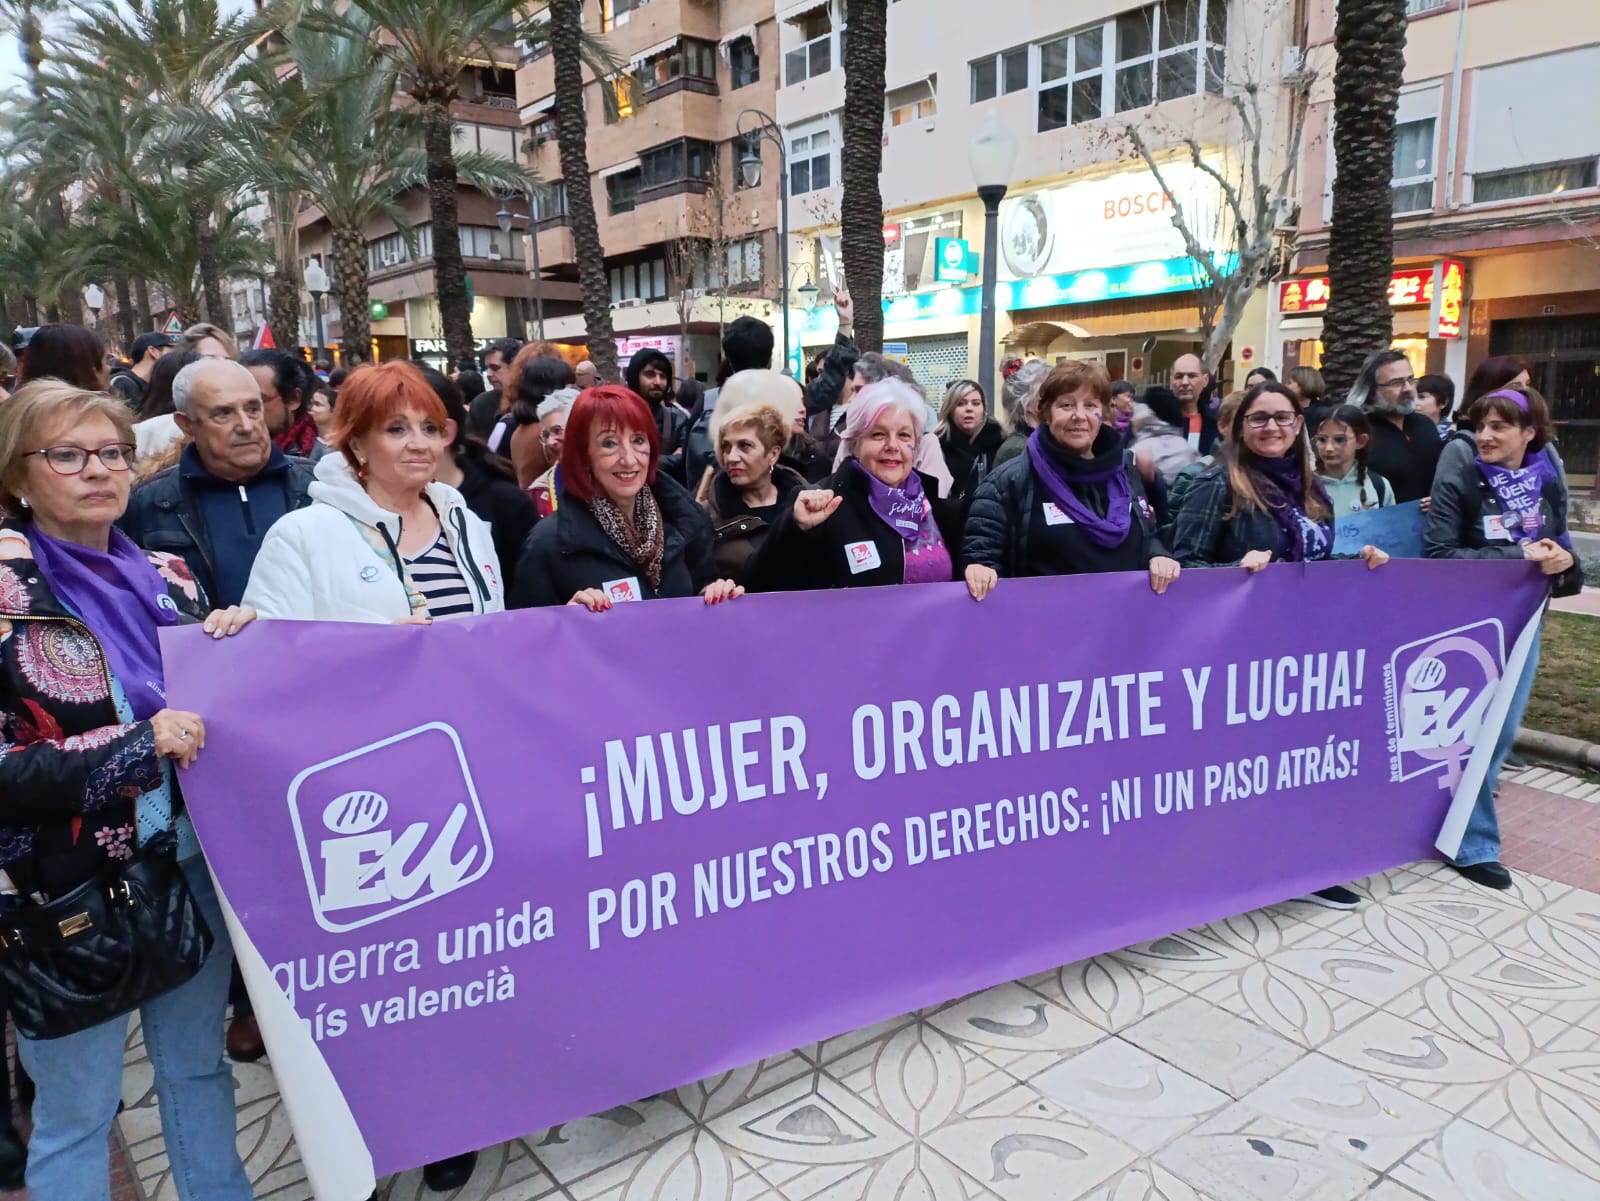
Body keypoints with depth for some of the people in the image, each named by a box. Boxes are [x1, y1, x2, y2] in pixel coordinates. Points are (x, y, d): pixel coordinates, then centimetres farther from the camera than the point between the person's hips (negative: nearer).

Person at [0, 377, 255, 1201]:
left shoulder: (165, 576, 6)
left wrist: (237, 643, -5)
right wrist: (136, 745, -23)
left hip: (194, 860, 5)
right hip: (74, 886, -4)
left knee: (197, 1065, 20)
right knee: (76, 1108, 10)